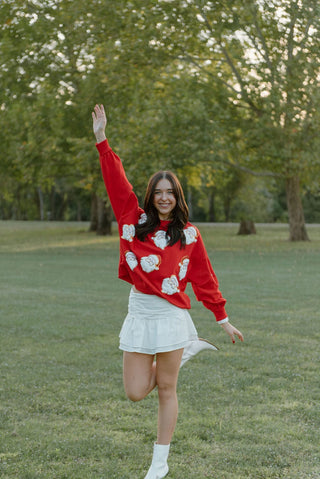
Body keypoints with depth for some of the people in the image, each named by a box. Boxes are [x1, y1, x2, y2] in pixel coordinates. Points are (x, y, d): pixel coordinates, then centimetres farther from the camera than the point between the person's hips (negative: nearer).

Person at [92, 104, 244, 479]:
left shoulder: (189, 234, 3)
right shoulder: (135, 221, 5)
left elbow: (204, 279, 6)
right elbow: (116, 182, -1)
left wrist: (223, 321, 7)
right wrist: (102, 139, -7)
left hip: (171, 316, -2)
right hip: (139, 313, 2)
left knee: (166, 390, 5)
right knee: (136, 392, 3)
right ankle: (185, 352, 27)